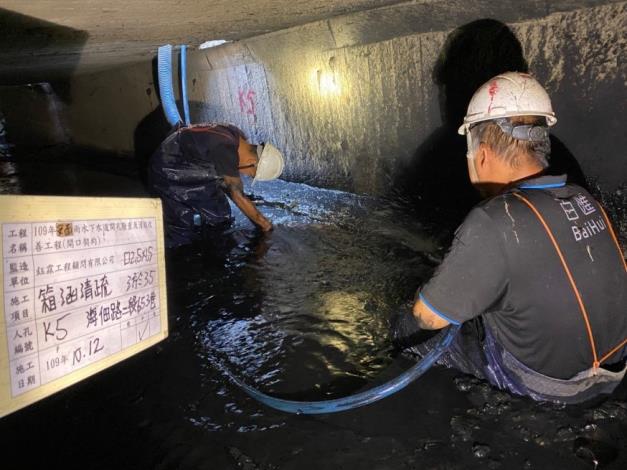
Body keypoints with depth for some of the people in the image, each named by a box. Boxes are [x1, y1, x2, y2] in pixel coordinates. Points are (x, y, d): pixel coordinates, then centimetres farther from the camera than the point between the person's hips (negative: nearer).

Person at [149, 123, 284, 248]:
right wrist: (264, 224, -13)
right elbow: (238, 196, -24)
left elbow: (226, 182, 8)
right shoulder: (227, 152, -32)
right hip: (167, 173, -9)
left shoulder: (237, 137, -4)